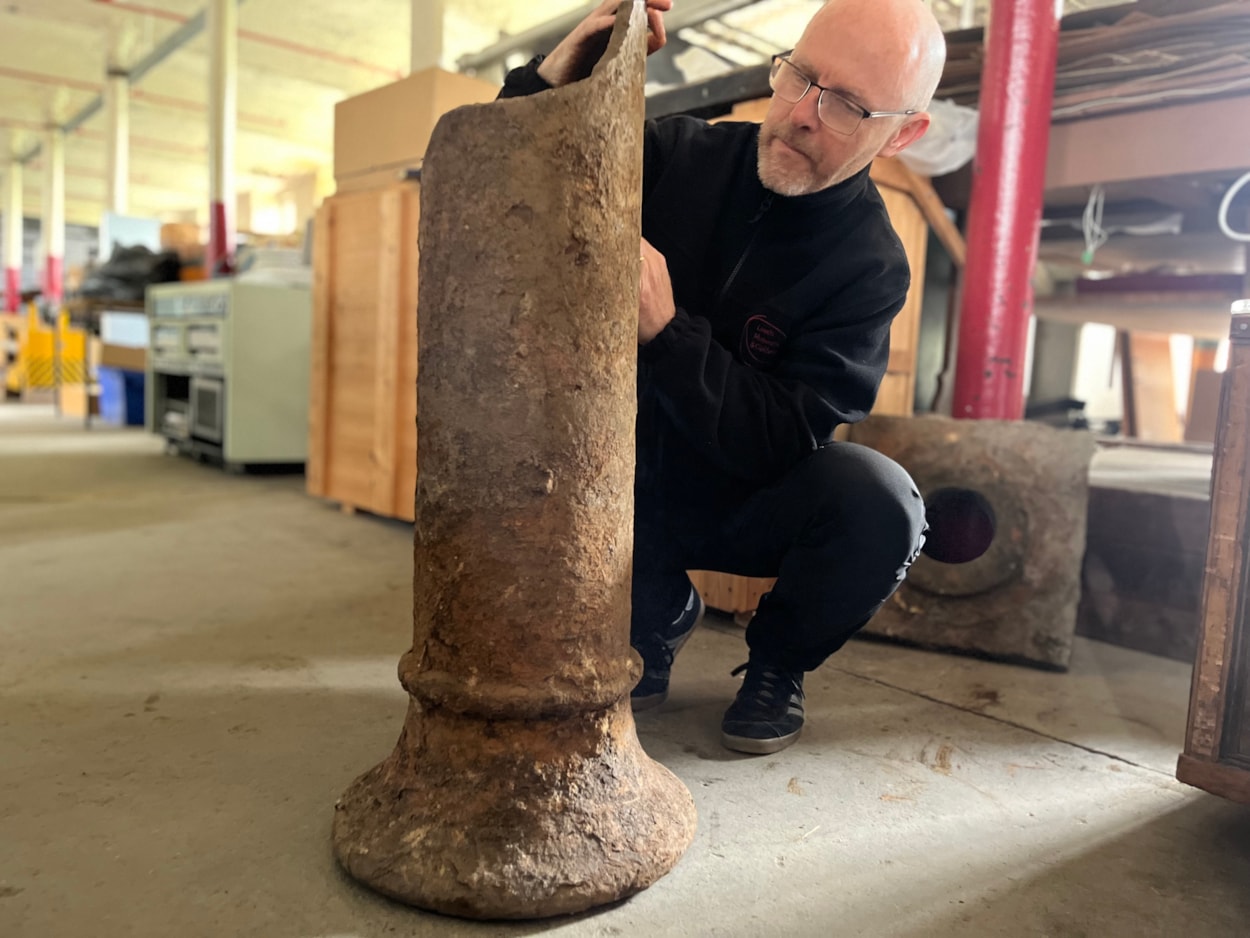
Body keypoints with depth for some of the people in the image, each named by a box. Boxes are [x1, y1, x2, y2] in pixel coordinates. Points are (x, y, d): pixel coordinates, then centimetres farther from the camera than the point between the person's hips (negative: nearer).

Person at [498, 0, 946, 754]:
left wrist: (667, 331, -36)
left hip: (747, 505, -2)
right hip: (628, 492, 3)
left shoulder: (869, 268, -16)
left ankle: (778, 661, 3)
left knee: (879, 502, -31)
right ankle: (659, 616, 5)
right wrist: (554, 78, -24)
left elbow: (784, 443, -24)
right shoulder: (679, 155, -8)